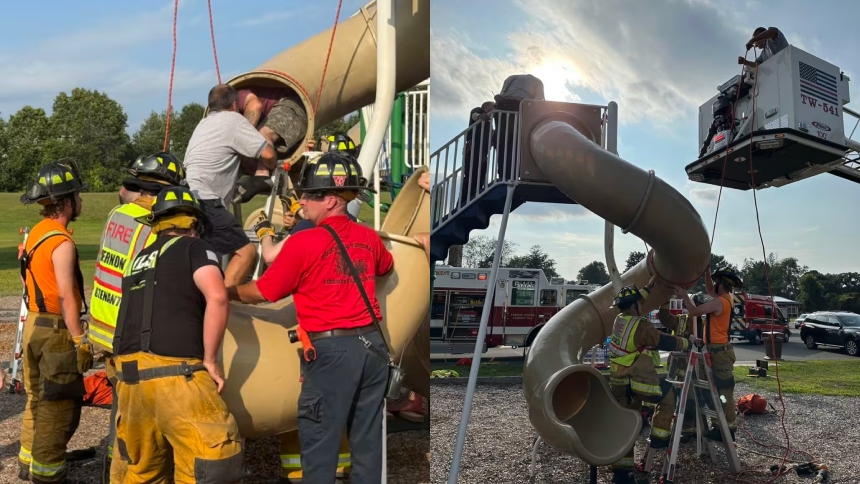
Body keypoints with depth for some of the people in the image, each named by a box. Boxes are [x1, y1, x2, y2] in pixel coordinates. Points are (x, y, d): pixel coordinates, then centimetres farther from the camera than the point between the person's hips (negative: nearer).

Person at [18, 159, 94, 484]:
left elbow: (40, 284, 12)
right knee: (59, 407, 1)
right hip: (56, 330, -9)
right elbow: (66, 297, -23)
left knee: (38, 400, 21)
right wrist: (80, 341, -21)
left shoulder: (36, 233, 9)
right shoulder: (62, 242, -19)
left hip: (33, 325, 9)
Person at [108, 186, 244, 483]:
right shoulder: (193, 247, 2)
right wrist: (209, 361, -8)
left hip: (128, 372, 8)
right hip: (171, 372, -8)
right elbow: (217, 297, -14)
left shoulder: (139, 259, 22)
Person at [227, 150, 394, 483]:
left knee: (320, 443, 6)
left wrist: (226, 291, 14)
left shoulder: (303, 243, -12)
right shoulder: (370, 238, 5)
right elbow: (386, 268, 28)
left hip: (331, 350, -6)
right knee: (367, 439, 15)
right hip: (372, 345, 6)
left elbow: (262, 293, -4)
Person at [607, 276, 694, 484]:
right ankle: (659, 437, 20)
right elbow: (666, 342, -6)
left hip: (618, 384, 8)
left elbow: (632, 303, 27)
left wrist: (649, 286, 31)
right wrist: (688, 342, 11)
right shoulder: (641, 326, -13)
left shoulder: (619, 320, 8)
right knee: (669, 396, 18)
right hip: (639, 382, -8)